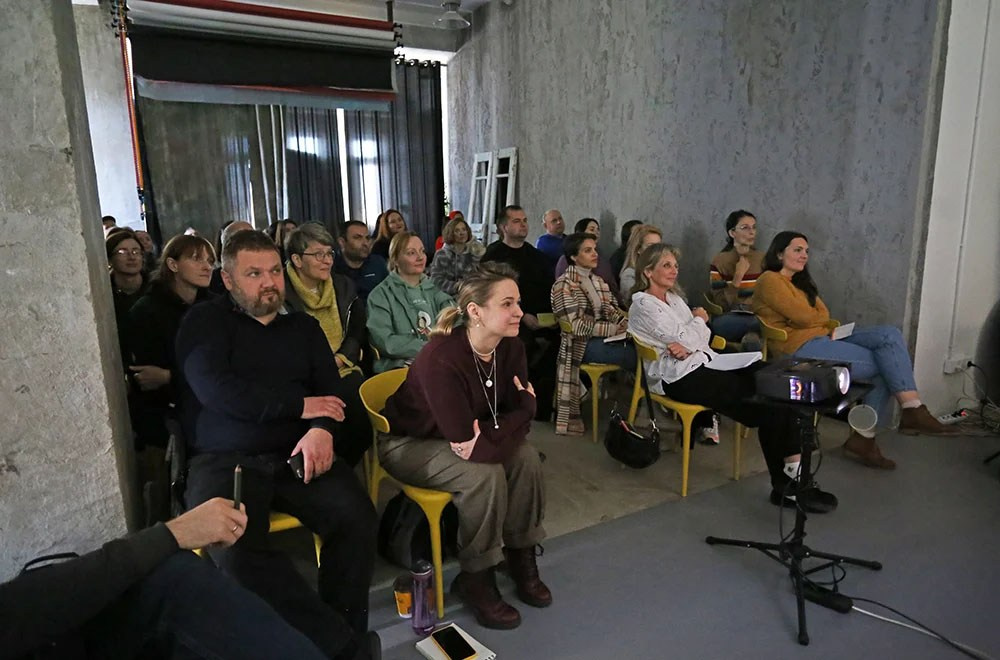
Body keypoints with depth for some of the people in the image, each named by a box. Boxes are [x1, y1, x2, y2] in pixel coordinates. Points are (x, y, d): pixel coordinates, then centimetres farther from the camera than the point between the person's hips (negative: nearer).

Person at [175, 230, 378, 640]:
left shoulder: (304, 327, 18)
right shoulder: (206, 321, 6)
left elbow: (333, 391, 9)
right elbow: (214, 389, -11)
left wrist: (322, 429, -15)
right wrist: (300, 405, -8)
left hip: (295, 454, 3)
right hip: (222, 461, -2)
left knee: (357, 518, -24)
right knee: (233, 548, -32)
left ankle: (349, 632, -4)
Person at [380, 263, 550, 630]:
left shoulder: (511, 348, -14)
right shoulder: (441, 359, -34)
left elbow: (521, 413, -11)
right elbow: (473, 446, -36)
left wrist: (489, 432, -27)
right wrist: (510, 424, -26)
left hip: (457, 437, 6)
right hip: (408, 442, -6)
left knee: (526, 456, -17)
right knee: (485, 473, -29)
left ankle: (521, 557, 3)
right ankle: (475, 579, -7)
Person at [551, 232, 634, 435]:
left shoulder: (598, 280, 17)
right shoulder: (564, 285, -7)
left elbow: (612, 310, 13)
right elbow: (577, 326, -15)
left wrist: (626, 323, -9)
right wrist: (613, 329, -20)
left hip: (605, 338, 7)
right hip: (583, 344, -7)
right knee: (637, 354, -27)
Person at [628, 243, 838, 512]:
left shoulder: (674, 298, 22)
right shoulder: (643, 305, -5)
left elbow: (703, 335, 11)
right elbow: (682, 338, -12)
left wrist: (686, 346, -12)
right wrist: (699, 319, 8)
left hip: (702, 361, 8)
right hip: (678, 377, -8)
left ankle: (790, 477, -21)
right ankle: (787, 481, -10)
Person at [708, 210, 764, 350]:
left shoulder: (763, 259, 14)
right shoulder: (719, 261, 4)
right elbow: (721, 305, -3)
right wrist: (737, 277, -10)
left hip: (759, 316, 2)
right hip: (732, 318, -2)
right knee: (719, 323, -40)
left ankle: (753, 335, -19)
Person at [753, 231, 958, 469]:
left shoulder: (800, 282, 26)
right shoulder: (770, 280, -4)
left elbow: (822, 315, 15)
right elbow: (804, 317, -12)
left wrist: (828, 325, -8)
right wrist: (822, 318, 8)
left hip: (824, 338, 9)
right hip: (800, 348, -9)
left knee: (889, 334, -13)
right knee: (884, 364, -14)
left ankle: (912, 410, -17)